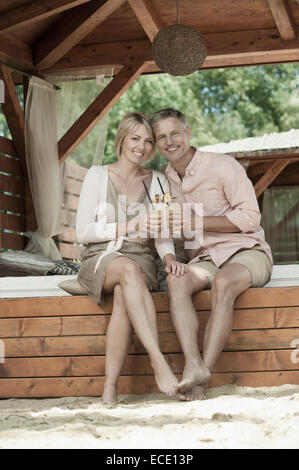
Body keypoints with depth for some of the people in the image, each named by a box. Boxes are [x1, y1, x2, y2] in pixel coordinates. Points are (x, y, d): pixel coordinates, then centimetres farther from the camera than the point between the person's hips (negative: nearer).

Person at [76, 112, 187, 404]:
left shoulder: (157, 182, 15)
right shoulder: (98, 175, 7)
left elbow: (162, 235, 8)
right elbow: (83, 232, 0)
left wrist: (169, 257, -16)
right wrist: (128, 227, -12)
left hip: (140, 261, 2)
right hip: (100, 260, -2)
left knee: (124, 296, -36)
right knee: (129, 269, -40)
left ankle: (110, 388, -38)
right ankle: (158, 360, -50)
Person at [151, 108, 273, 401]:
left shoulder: (223, 166, -6)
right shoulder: (165, 180, 11)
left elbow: (250, 217, -12)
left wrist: (195, 222, -18)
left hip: (246, 252, -4)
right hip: (205, 260, 4)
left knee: (222, 282, -38)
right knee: (176, 279, -30)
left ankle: (203, 379, -40)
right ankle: (193, 366, -45)